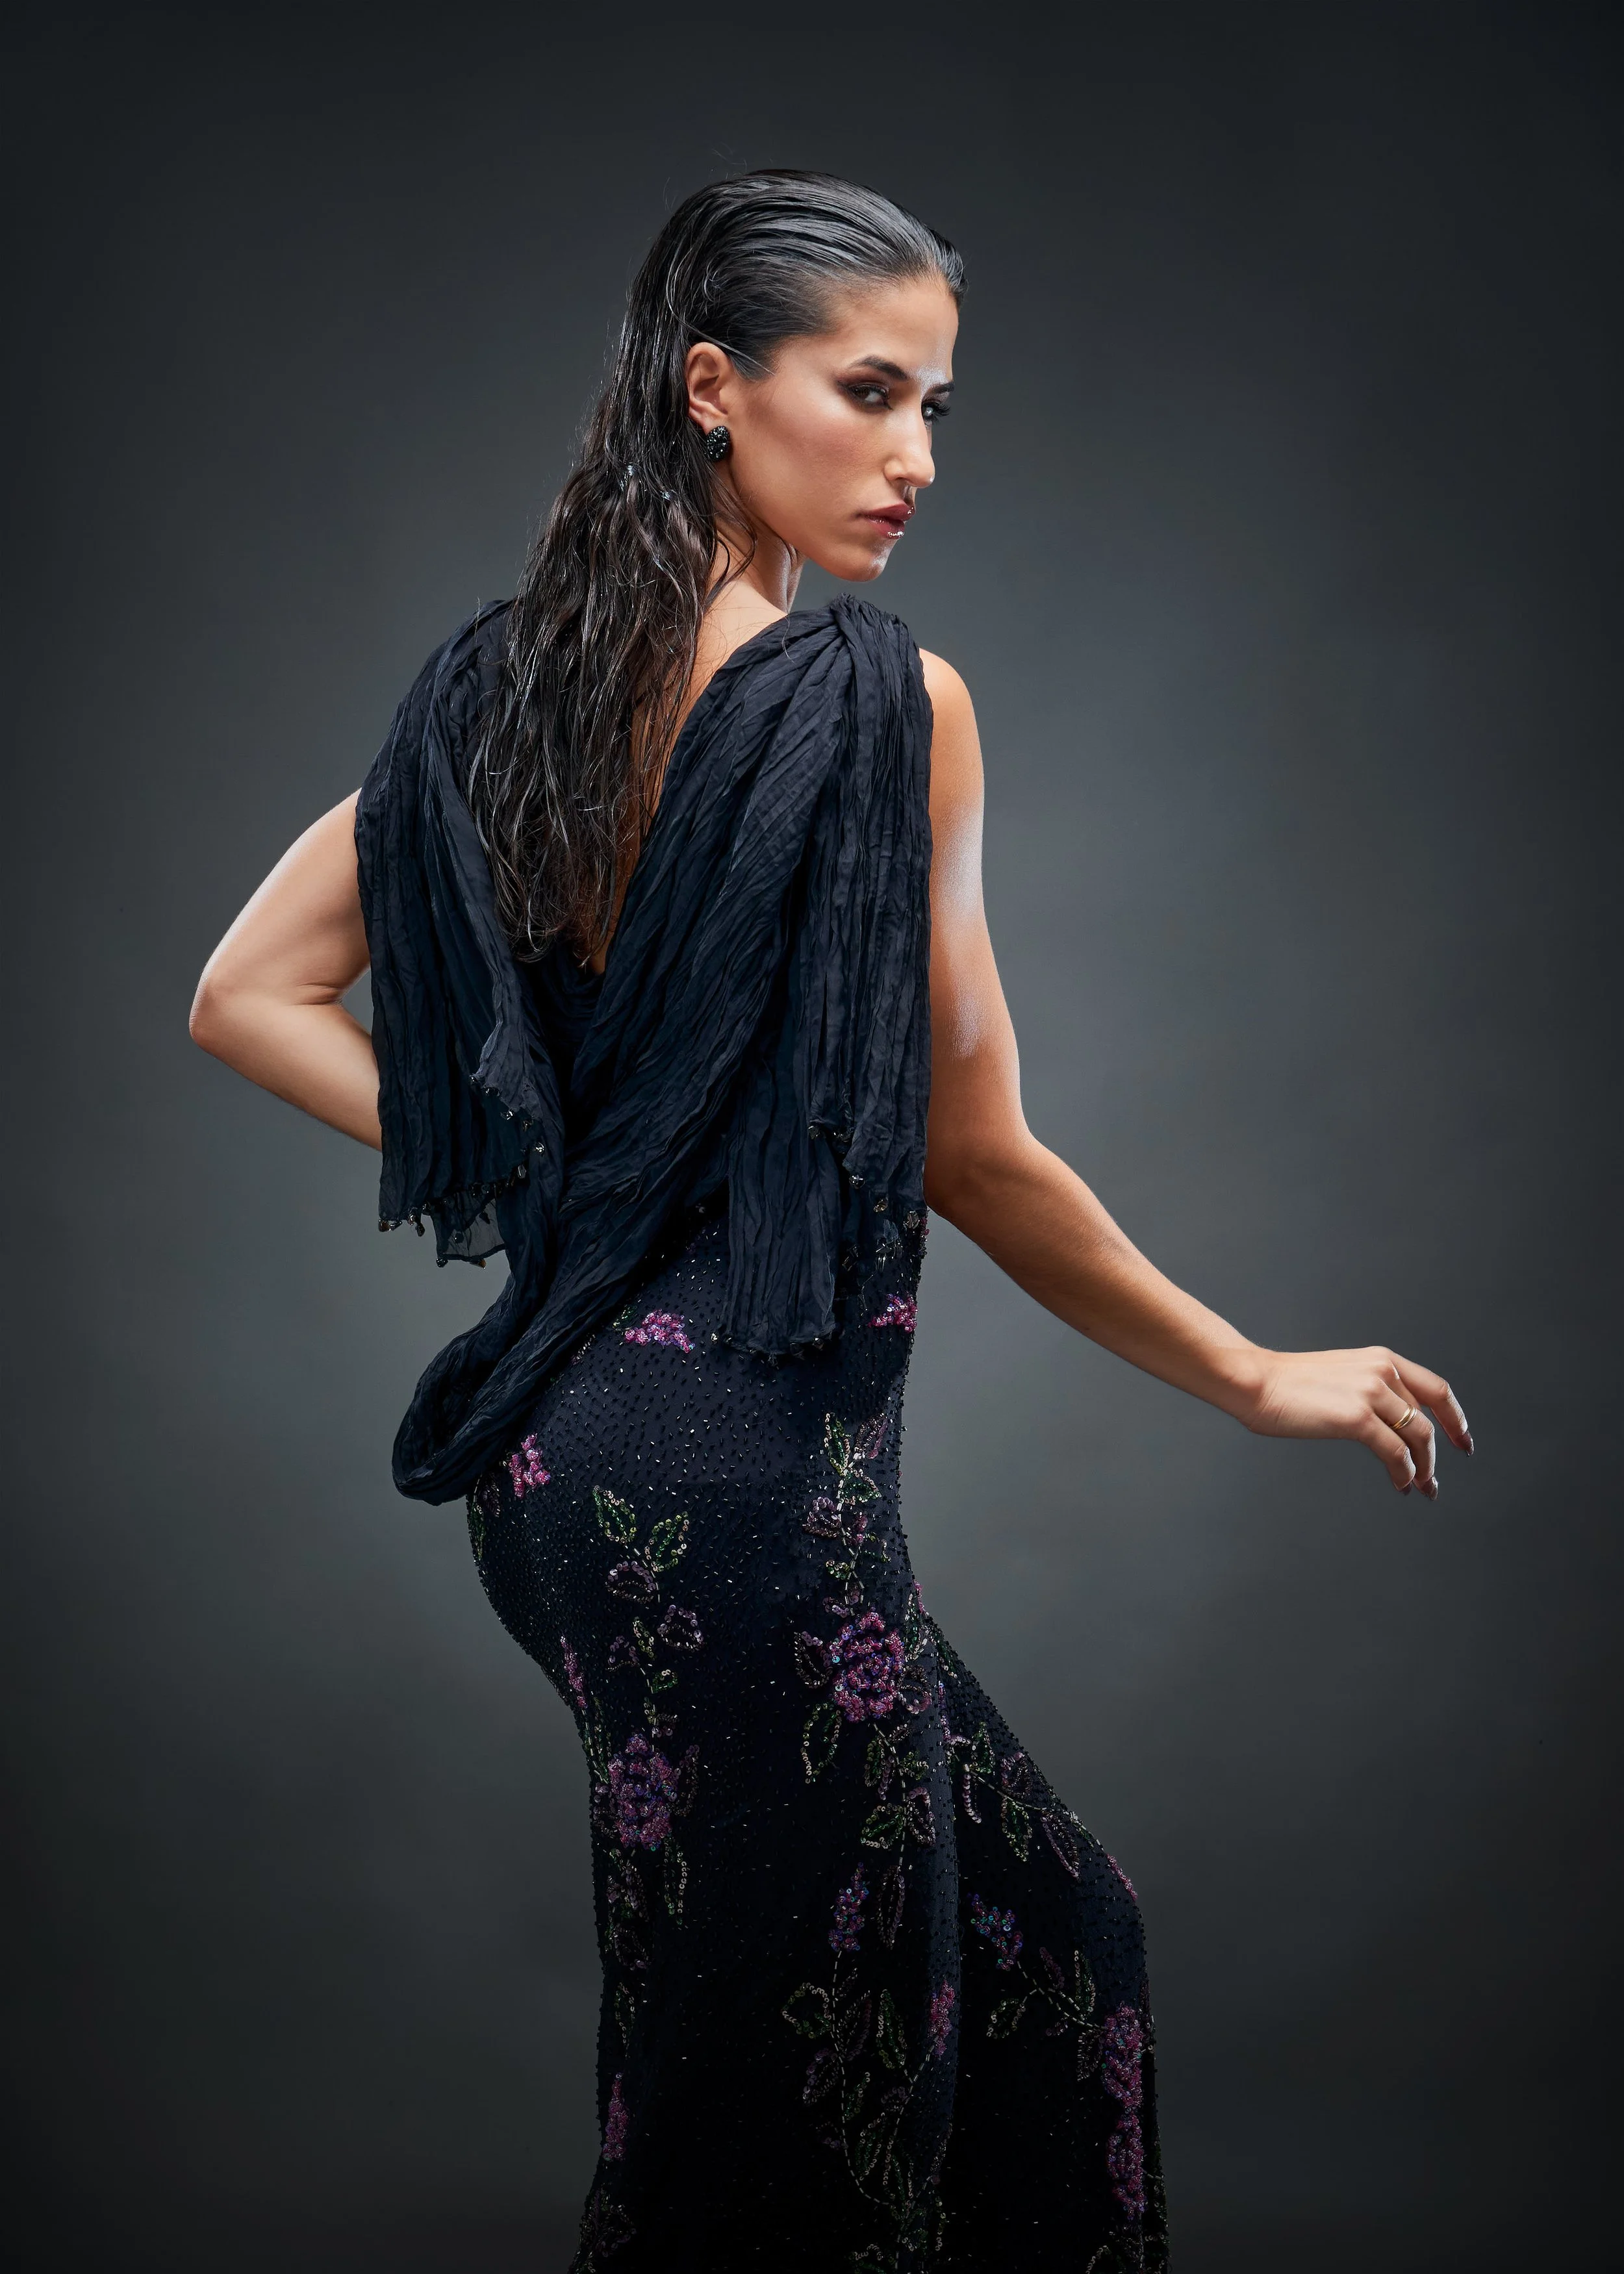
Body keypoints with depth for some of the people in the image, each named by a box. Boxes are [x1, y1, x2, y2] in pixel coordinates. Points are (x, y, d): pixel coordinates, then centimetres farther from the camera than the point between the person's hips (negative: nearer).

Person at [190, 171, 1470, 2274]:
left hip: (562, 1447, 8)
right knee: (799, 2098, 9)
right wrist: (1266, 1379, 3)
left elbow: (247, 998, 9)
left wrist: (539, 1174, 8)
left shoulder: (502, 683, 7)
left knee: (1038, 1919, 24)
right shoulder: (882, 700, -14)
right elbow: (974, 1157, -10)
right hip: (747, 1465, -8)